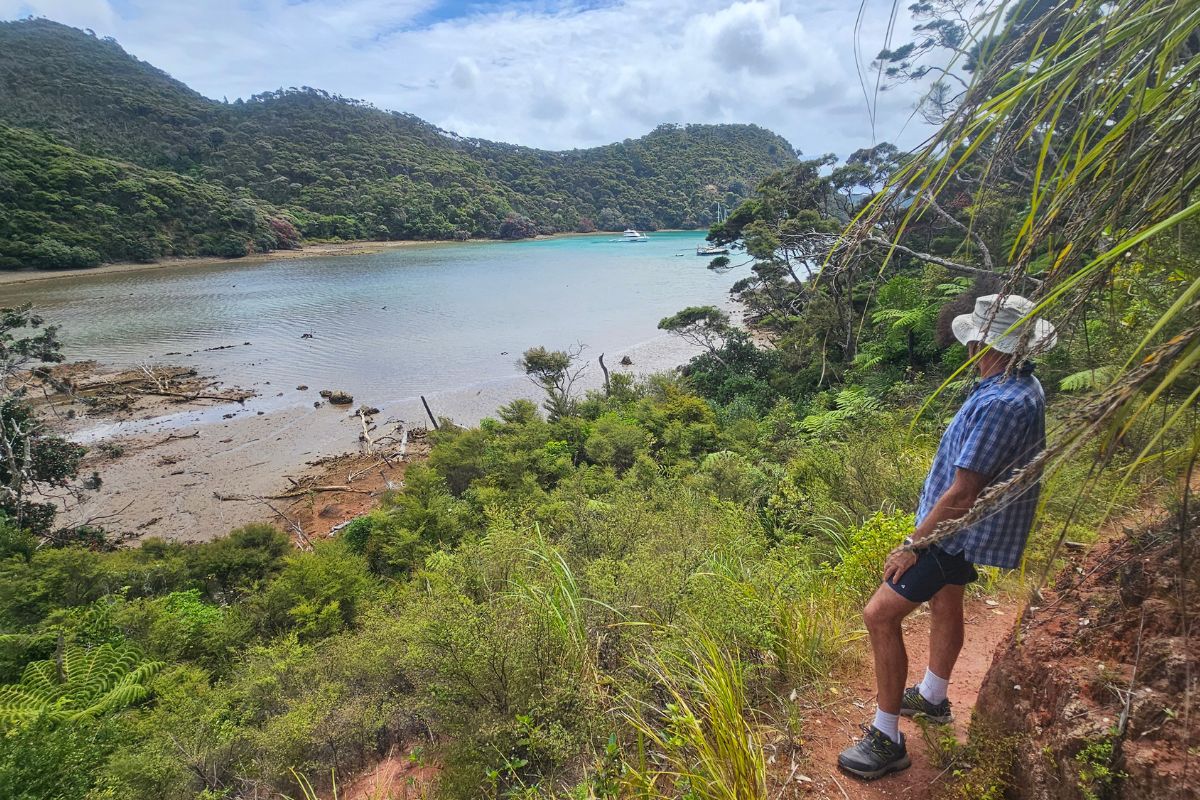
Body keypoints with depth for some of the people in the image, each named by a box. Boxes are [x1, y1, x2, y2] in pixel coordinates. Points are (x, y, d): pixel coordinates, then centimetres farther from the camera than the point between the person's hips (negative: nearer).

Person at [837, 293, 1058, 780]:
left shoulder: (1001, 405, -32)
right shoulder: (1020, 384, 2)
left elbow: (962, 494, -30)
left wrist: (913, 545, -21)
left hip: (958, 530, -10)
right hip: (963, 524, 10)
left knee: (880, 614, -8)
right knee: (944, 599, 26)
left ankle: (887, 740, 5)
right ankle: (932, 698, 48)